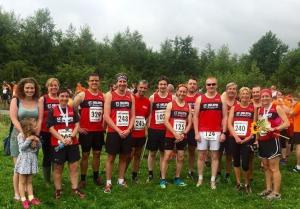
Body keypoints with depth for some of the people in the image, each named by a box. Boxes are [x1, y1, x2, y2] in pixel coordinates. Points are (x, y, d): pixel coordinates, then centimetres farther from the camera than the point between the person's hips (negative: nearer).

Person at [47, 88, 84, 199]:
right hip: (58, 143, -3)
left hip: (72, 143, 3)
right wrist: (62, 139, -16)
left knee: (74, 166, 7)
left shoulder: (72, 110, 6)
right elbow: (51, 128, -8)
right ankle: (58, 190, 21)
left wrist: (70, 137, -13)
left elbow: (77, 125, 2)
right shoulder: (52, 111, -3)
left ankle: (75, 189, 18)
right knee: (58, 167, 8)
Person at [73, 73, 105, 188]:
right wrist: (77, 127, -9)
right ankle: (83, 179, 14)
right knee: (85, 154, 4)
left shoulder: (103, 96, 7)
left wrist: (104, 124, 7)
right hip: (86, 131, -3)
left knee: (97, 154, 11)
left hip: (99, 130, 4)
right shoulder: (82, 95, -6)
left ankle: (96, 176, 25)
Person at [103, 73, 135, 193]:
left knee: (124, 157, 11)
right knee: (111, 157, 3)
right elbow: (106, 116, -9)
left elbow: (133, 115, 8)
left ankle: (121, 180, 24)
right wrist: (118, 130, -14)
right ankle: (108, 183, 12)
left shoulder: (131, 96, 7)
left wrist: (128, 129, -7)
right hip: (113, 132, -4)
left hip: (127, 133, 4)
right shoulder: (110, 95, -4)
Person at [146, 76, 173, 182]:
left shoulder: (172, 97, 0)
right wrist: (148, 127, 0)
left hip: (166, 129, 0)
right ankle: (150, 174, 20)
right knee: (152, 152, 8)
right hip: (154, 129, 0)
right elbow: (149, 113, 5)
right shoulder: (152, 97, 0)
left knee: (163, 152, 10)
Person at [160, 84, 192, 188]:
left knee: (180, 158, 9)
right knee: (166, 157, -2)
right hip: (170, 136, -4)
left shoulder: (188, 107, 7)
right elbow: (166, 121, -10)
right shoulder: (170, 104, -4)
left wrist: (183, 133, -8)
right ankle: (163, 179, 5)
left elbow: (189, 122, 7)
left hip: (182, 137, 4)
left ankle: (177, 178, 22)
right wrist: (175, 133, -16)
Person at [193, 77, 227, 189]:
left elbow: (225, 117, 4)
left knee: (215, 156, 6)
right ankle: (200, 178, 20)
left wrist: (223, 132, -4)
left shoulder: (221, 99, 4)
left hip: (216, 132, 0)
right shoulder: (200, 99, 3)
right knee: (201, 156, 7)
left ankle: (213, 180, 14)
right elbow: (195, 116, 2)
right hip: (202, 132, 0)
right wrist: (196, 133, -5)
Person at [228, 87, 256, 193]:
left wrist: (250, 137, -10)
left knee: (245, 164, -7)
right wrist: (235, 136, -10)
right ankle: (238, 183, 26)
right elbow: (229, 124, 1)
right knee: (236, 161, 11)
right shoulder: (234, 107, 7)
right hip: (234, 139, 2)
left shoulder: (253, 108, 5)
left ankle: (247, 184, 16)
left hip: (247, 139, -2)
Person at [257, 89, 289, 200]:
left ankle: (276, 192, 6)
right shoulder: (260, 110, 11)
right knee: (266, 167, 14)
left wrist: (274, 128, -23)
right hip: (262, 142, 7)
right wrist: (257, 139, 7)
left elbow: (287, 123, -12)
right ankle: (268, 188, 25)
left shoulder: (277, 108, -7)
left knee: (274, 168, -2)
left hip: (273, 141, -7)